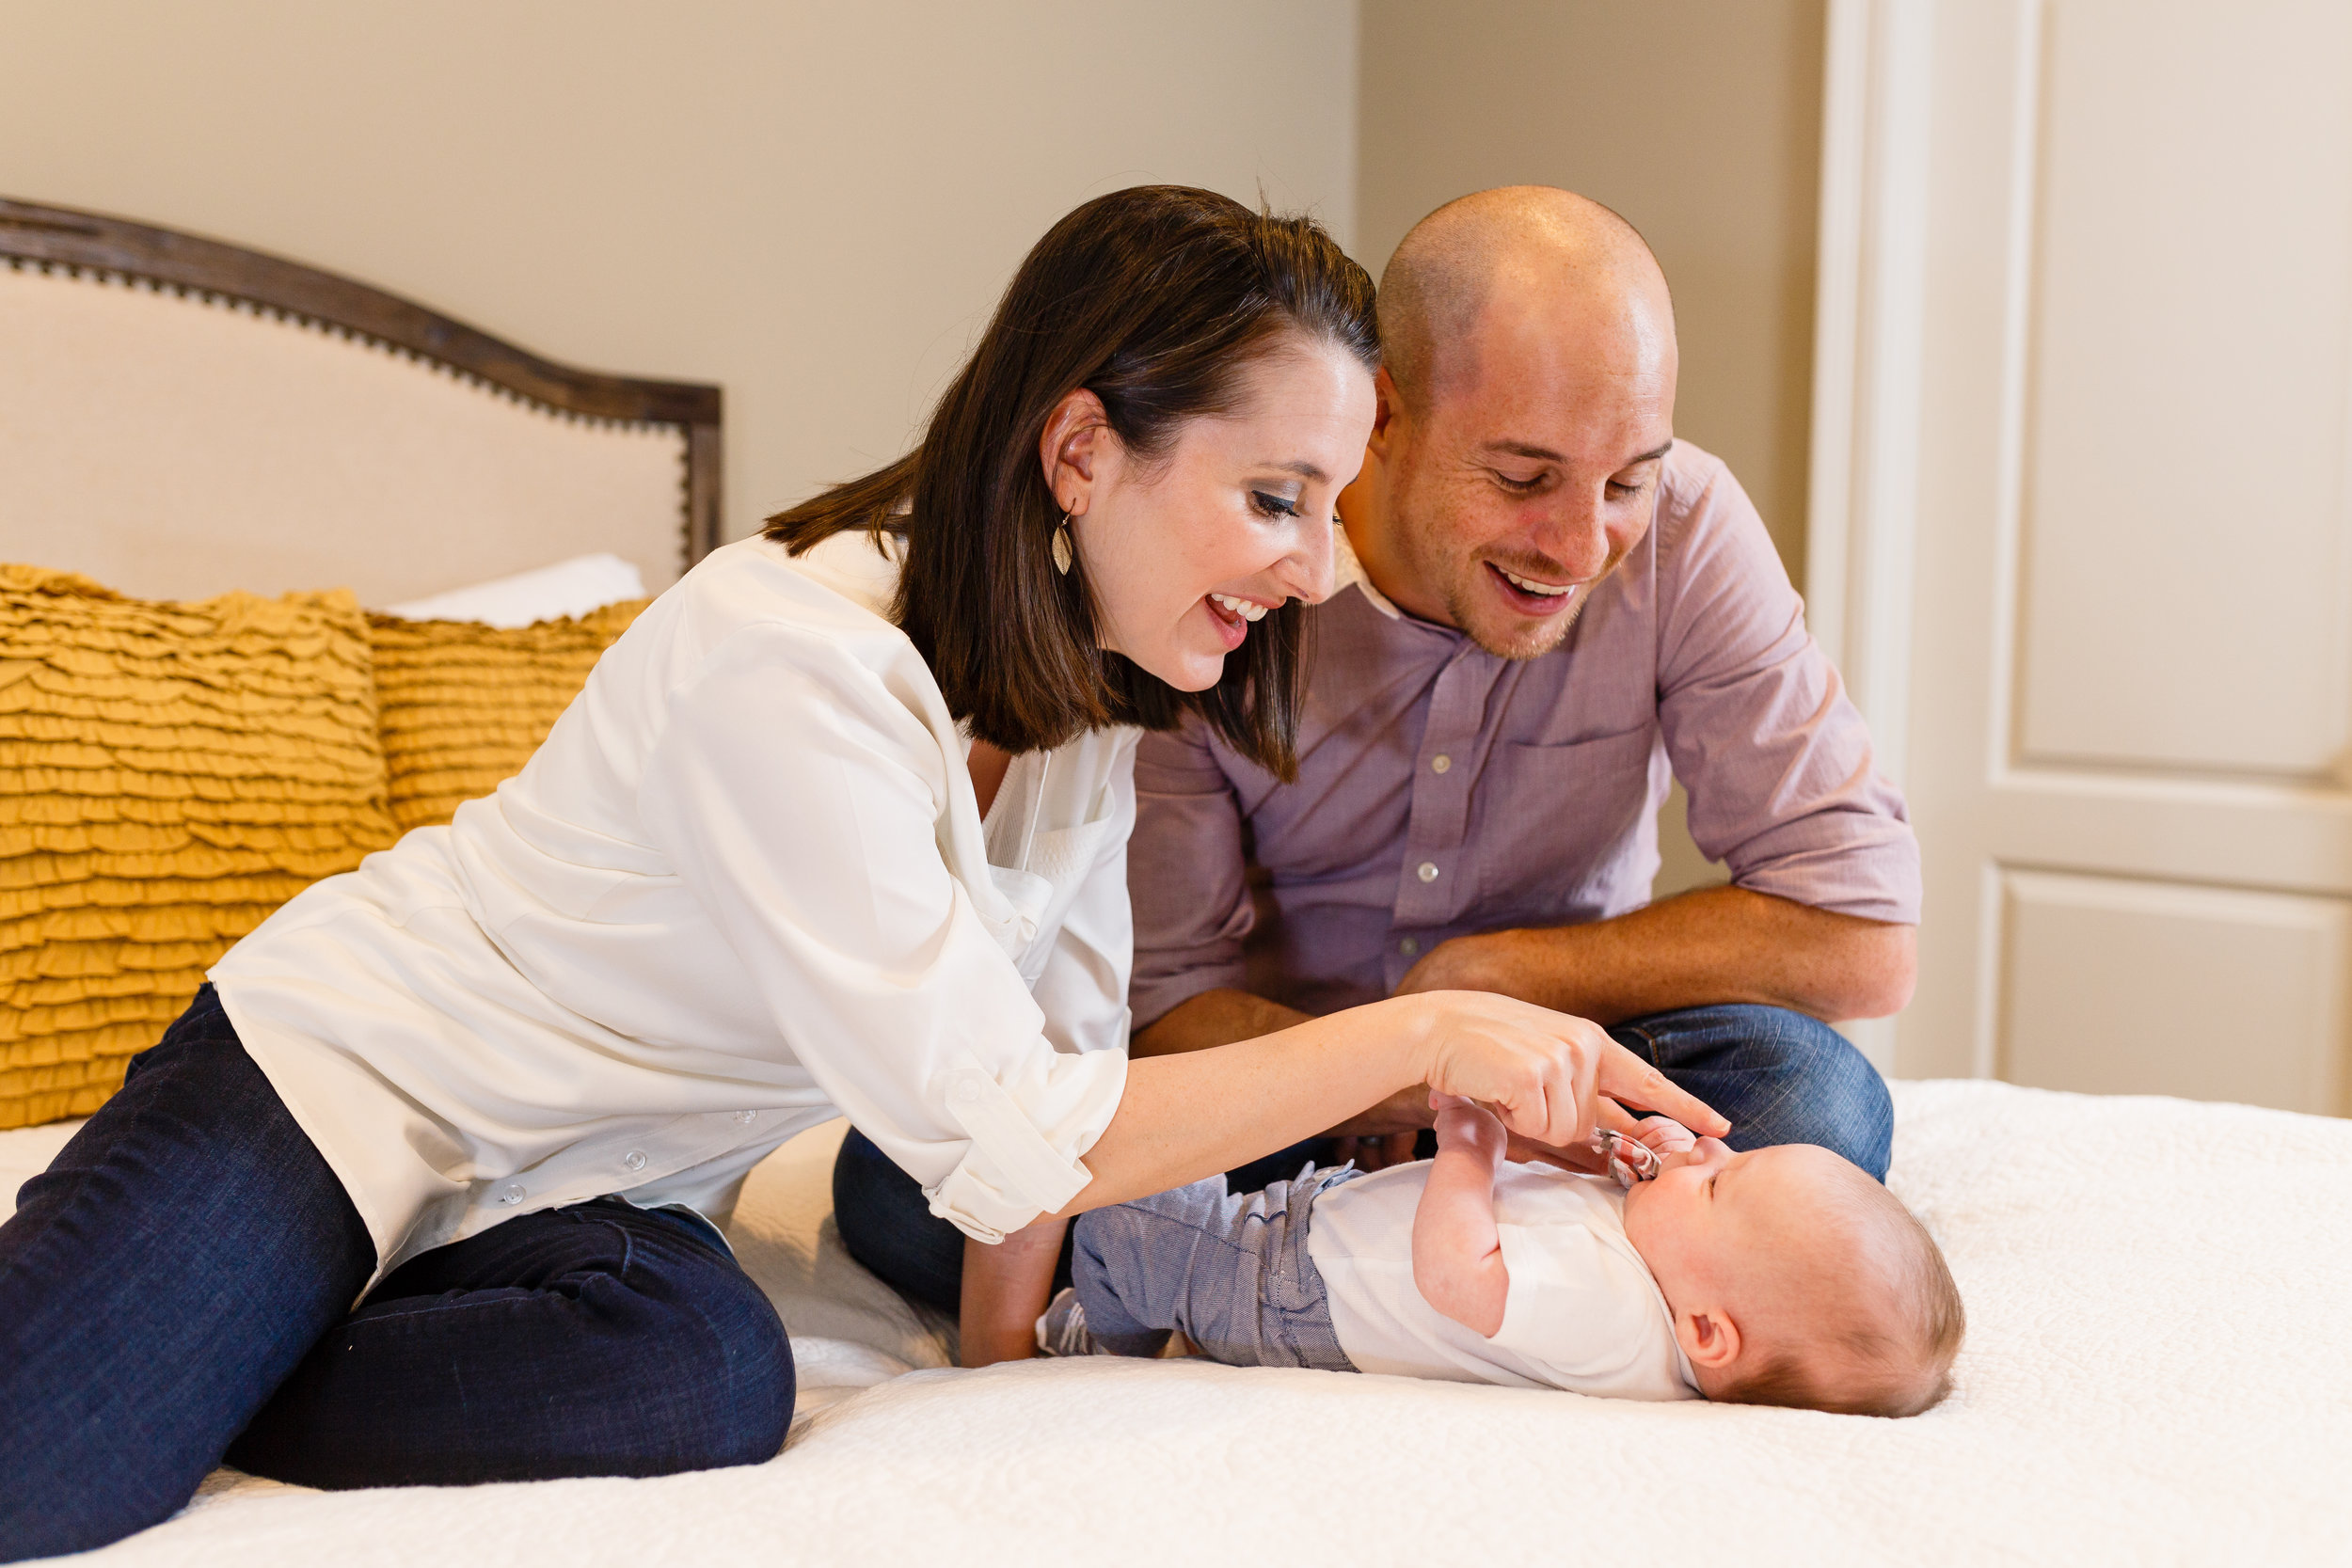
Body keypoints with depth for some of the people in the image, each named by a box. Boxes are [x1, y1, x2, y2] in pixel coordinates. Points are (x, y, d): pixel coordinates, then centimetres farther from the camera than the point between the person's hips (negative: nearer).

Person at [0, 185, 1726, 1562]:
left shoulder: (1093, 701, -3)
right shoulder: (795, 655, -29)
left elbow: (1063, 1076, -2)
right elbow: (1004, 1144, -28)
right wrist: (1417, 1031, -25)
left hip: (583, 1190, 7)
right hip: (336, 1090, -6)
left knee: (708, 1378, -26)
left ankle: (170, 1388, -4)